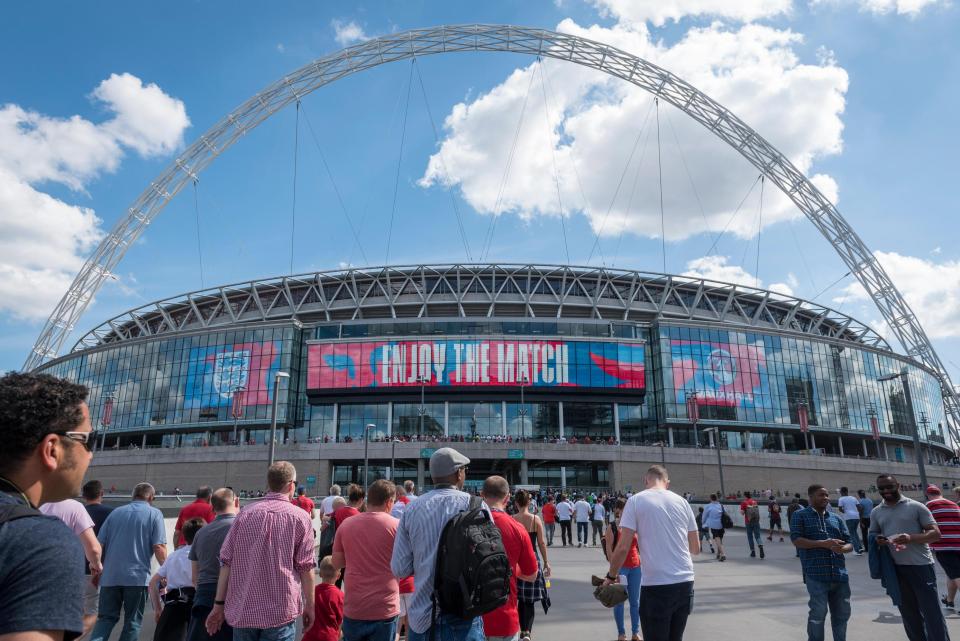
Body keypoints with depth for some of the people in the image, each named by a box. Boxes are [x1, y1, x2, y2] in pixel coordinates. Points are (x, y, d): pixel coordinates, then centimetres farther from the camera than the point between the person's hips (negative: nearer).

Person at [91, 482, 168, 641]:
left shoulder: (116, 512, 10)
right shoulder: (154, 514, -2)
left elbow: (99, 544, 9)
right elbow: (159, 547, -10)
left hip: (110, 576, 3)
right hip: (138, 576, -3)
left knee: (106, 618, 12)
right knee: (133, 621, 8)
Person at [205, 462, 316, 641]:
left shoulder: (245, 513, 3)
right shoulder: (300, 517, -6)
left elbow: (227, 562, 2)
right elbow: (305, 566, -6)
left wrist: (219, 604, 9)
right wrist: (309, 605, 4)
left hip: (242, 611, 4)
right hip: (280, 612, -4)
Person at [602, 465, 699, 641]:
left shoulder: (636, 500, -3)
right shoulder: (682, 501, 9)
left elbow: (623, 547, -8)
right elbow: (696, 549, 15)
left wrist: (611, 576, 7)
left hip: (656, 585, -4)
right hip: (685, 582, 5)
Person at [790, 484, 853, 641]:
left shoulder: (837, 519, 17)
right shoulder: (800, 515, 1)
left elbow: (849, 543, 15)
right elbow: (796, 540, -9)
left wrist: (842, 548, -9)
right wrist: (823, 543, -17)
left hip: (840, 574, 5)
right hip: (816, 574, -5)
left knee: (842, 613, 11)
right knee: (818, 612, -6)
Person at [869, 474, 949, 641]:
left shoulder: (916, 507, -4)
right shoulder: (876, 512, 9)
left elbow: (936, 534, -8)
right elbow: (872, 536, 17)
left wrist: (911, 538, -24)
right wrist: (877, 541, -8)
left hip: (920, 566, -4)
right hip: (894, 569, 4)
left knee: (932, 612, -1)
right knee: (909, 613, 13)